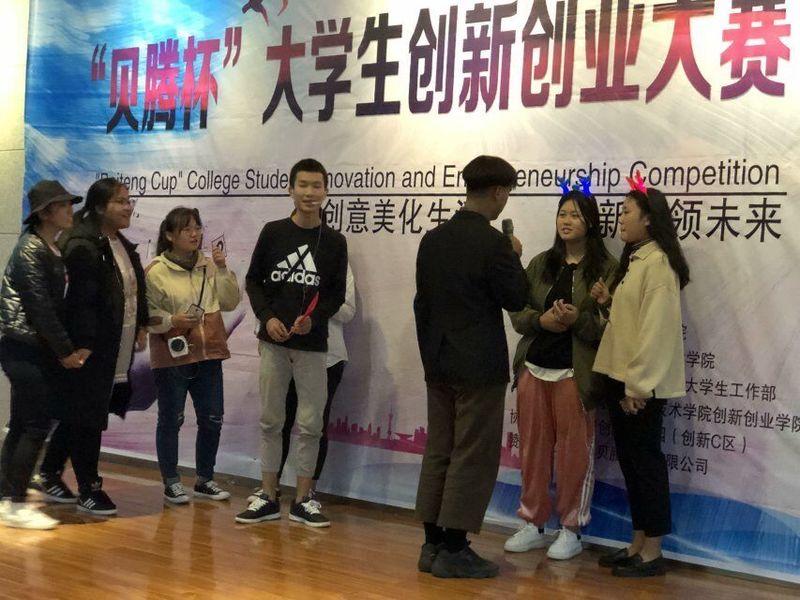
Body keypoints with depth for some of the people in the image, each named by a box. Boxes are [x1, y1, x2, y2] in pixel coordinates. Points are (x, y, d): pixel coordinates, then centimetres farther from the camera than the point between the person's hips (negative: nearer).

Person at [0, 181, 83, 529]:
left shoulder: (51, 249, 14)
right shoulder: (31, 249, -13)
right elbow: (40, 307, -17)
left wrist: (64, 349, 6)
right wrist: (66, 351, -14)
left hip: (36, 350, 9)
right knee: (37, 426, -7)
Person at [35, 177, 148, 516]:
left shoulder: (122, 245, 13)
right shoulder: (83, 247, -15)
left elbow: (135, 292, 19)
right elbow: (81, 301, -20)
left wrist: (140, 328, 12)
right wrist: (83, 347, -22)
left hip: (117, 350, 9)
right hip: (92, 349, -9)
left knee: (78, 415, 17)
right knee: (86, 416, 0)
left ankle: (50, 474, 30)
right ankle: (89, 489, 9)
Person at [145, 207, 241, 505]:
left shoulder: (209, 266, 6)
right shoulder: (156, 271, -8)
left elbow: (230, 302, 2)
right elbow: (146, 314, -7)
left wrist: (222, 270, -8)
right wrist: (172, 320, -23)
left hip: (208, 354, 5)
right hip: (172, 355, -5)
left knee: (212, 419, 8)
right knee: (171, 420, 3)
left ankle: (205, 479, 23)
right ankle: (171, 482, 16)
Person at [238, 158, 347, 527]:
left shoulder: (335, 242, 3)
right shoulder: (273, 233, 3)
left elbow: (337, 294, 4)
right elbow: (253, 281, 6)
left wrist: (313, 320, -14)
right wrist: (267, 318, -9)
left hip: (312, 345, 0)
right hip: (273, 341, 0)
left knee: (310, 424, 2)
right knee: (270, 421, 6)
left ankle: (302, 501, 12)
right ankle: (267, 498, 15)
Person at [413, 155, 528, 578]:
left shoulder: (432, 238, 7)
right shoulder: (493, 243, -15)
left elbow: (422, 301, 11)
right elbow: (516, 300, -9)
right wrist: (515, 258, 6)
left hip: (439, 364, 7)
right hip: (479, 367, -7)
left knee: (438, 453, 12)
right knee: (473, 458, 0)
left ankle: (433, 544, 17)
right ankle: (453, 550, 3)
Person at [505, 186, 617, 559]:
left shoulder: (606, 269, -3)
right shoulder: (540, 264, 12)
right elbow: (517, 312, 9)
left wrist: (577, 320, -22)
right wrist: (541, 319, -10)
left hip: (575, 371, -4)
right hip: (534, 367, 5)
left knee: (574, 451, 2)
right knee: (533, 448, 9)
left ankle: (571, 530, 15)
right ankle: (533, 524, 21)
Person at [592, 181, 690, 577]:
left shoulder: (658, 263, -14)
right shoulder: (633, 260, 16)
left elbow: (657, 327, -20)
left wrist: (639, 384, -21)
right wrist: (608, 301, 2)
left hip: (642, 383, -9)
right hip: (620, 375, 9)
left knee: (645, 461, -2)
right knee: (630, 461, 12)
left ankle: (653, 552, 7)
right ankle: (638, 545, 20)